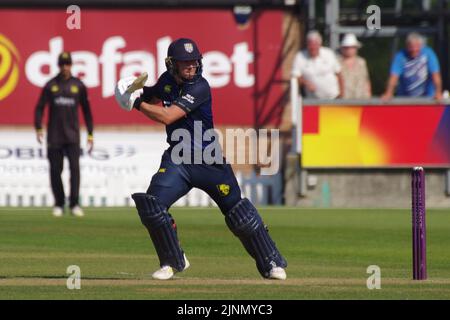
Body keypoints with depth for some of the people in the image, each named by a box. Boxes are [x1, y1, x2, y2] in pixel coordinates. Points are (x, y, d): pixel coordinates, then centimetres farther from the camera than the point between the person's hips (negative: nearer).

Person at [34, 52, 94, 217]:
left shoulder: (78, 85, 5)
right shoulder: (51, 85, 3)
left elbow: (86, 109, 10)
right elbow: (40, 107, 3)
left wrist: (90, 134, 6)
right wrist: (38, 128, -11)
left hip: (72, 134, 0)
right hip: (54, 135, 0)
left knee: (75, 166, -13)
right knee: (55, 170, 1)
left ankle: (74, 204, -13)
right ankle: (59, 205, 12)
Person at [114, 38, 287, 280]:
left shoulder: (199, 87, -19)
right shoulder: (167, 80, 2)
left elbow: (167, 116, -26)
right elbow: (153, 97, 24)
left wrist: (137, 103, -18)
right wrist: (141, 93, 2)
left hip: (209, 160, -5)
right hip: (177, 158, 5)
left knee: (238, 212, 0)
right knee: (152, 205, -13)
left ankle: (271, 263, 13)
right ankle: (173, 261, 5)